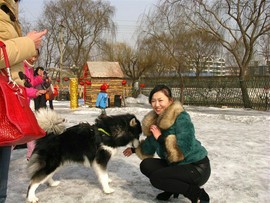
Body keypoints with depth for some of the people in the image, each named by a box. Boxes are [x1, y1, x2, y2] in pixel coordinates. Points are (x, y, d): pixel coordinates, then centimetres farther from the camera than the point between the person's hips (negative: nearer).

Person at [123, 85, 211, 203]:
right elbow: (149, 147, 17)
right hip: (176, 165, 8)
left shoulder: (181, 119, -21)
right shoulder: (155, 120, 1)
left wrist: (160, 137, -24)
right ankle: (173, 187, 9)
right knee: (146, 165, -6)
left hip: (197, 167, -8)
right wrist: (135, 149, 27)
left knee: (156, 178, -21)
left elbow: (183, 150, -29)